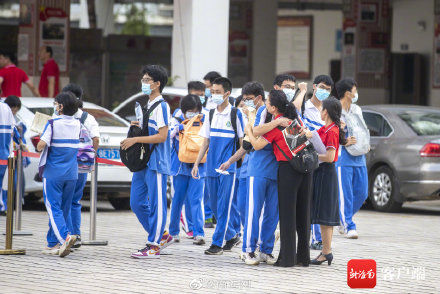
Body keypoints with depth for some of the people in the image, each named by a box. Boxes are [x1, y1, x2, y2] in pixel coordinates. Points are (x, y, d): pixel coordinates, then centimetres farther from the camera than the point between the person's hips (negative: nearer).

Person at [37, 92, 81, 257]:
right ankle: (53, 243, 16)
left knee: (54, 208, -6)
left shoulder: (53, 124, -10)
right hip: (71, 174, 5)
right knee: (63, 209, 11)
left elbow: (41, 146, -18)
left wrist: (38, 147, 5)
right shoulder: (77, 124, 7)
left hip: (53, 173, -5)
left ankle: (65, 236, -27)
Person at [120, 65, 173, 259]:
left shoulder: (161, 106, -12)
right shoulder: (147, 105, 18)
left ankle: (154, 246, -1)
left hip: (156, 162, -10)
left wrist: (135, 140, -17)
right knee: (137, 202, 9)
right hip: (143, 162, 10)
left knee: (156, 204, -4)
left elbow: (162, 136, -19)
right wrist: (139, 127, 9)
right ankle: (162, 235, 20)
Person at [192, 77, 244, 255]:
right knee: (214, 205, 8)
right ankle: (232, 236, 24)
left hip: (228, 167, -6)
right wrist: (197, 164, 11)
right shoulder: (211, 114, 13)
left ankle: (217, 243, -6)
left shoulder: (235, 114, -3)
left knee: (223, 206, -7)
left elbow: (242, 142, -3)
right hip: (212, 166, 6)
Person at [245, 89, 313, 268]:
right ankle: (303, 256, 15)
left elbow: (257, 145, -8)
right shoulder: (295, 118, 9)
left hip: (288, 168, -7)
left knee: (287, 213, -1)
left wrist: (249, 131, 9)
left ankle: (287, 258, -2)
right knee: (303, 212, 11)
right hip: (305, 168, 7)